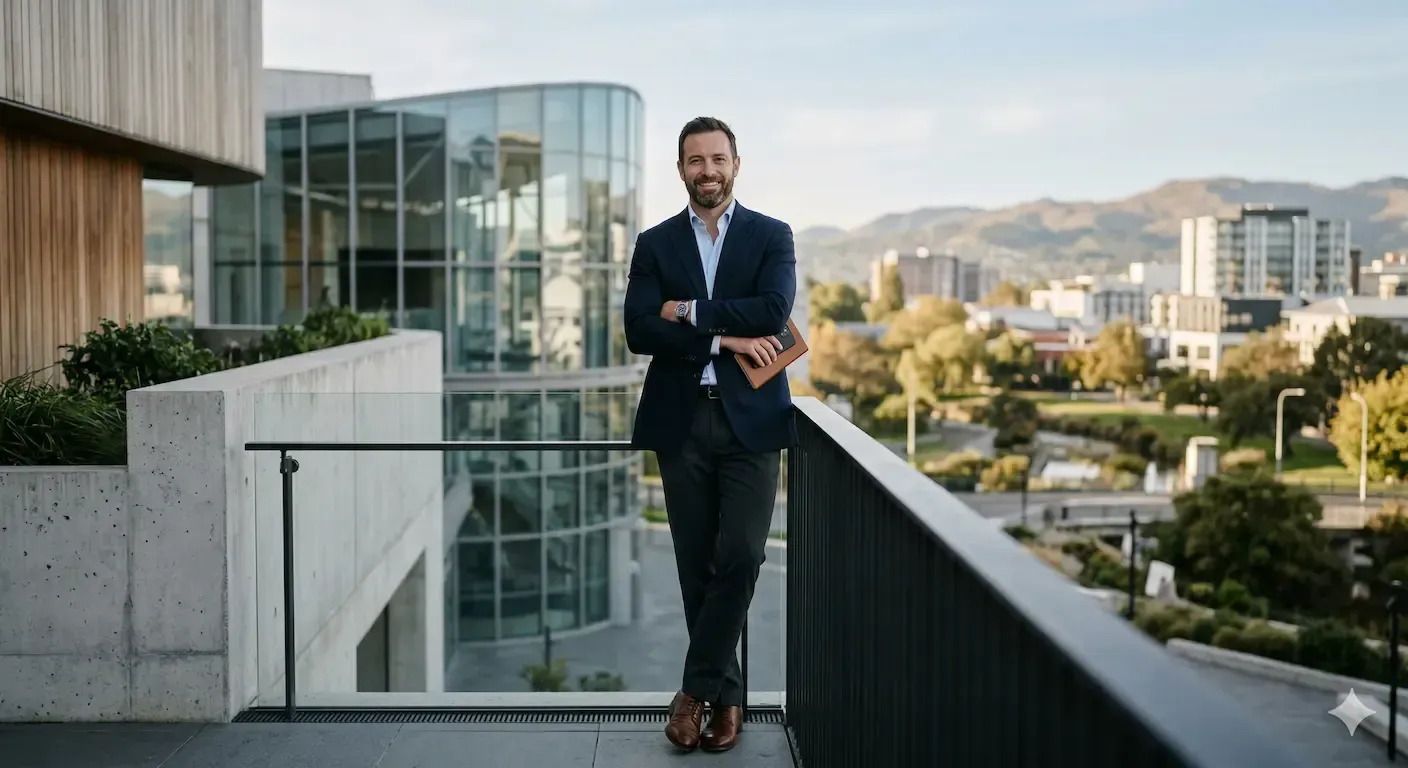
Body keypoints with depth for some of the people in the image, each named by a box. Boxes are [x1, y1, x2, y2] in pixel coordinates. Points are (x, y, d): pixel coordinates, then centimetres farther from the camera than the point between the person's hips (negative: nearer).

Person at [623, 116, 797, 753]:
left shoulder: (772, 236, 6)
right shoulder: (654, 244, 9)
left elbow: (774, 309, -12)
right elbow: (639, 331, -4)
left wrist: (688, 312, -10)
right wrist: (724, 339, -13)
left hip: (750, 420, -1)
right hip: (681, 422, 2)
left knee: (739, 557, -10)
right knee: (696, 566, 6)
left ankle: (696, 688, 5)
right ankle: (725, 694, 20)